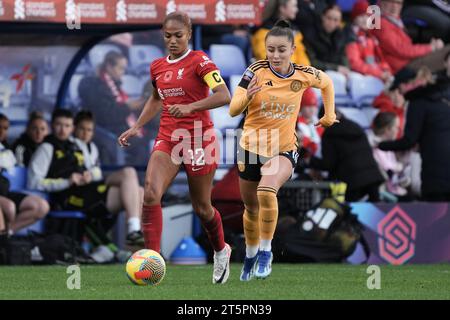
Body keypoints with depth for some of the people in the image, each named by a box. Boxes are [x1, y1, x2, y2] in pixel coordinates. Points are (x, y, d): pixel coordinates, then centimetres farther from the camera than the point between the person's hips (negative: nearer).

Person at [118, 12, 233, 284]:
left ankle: (221, 251, 39)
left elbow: (224, 96, -20)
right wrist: (137, 126, 18)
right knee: (150, 194, -20)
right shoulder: (158, 67, 9)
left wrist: (190, 107, -31)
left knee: (201, 207, 9)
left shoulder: (199, 61, -9)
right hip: (168, 139, 4)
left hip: (199, 139, -4)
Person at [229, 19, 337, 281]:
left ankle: (266, 251, -14)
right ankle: (251, 255, 41)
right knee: (251, 208, 14)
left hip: (284, 149, -1)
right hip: (251, 148, 1)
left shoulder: (303, 75, -9)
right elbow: (233, 111, -20)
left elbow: (327, 82, 15)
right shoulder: (257, 71, -14)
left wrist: (329, 115, 13)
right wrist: (247, 96, -39)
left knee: (266, 191, -30)